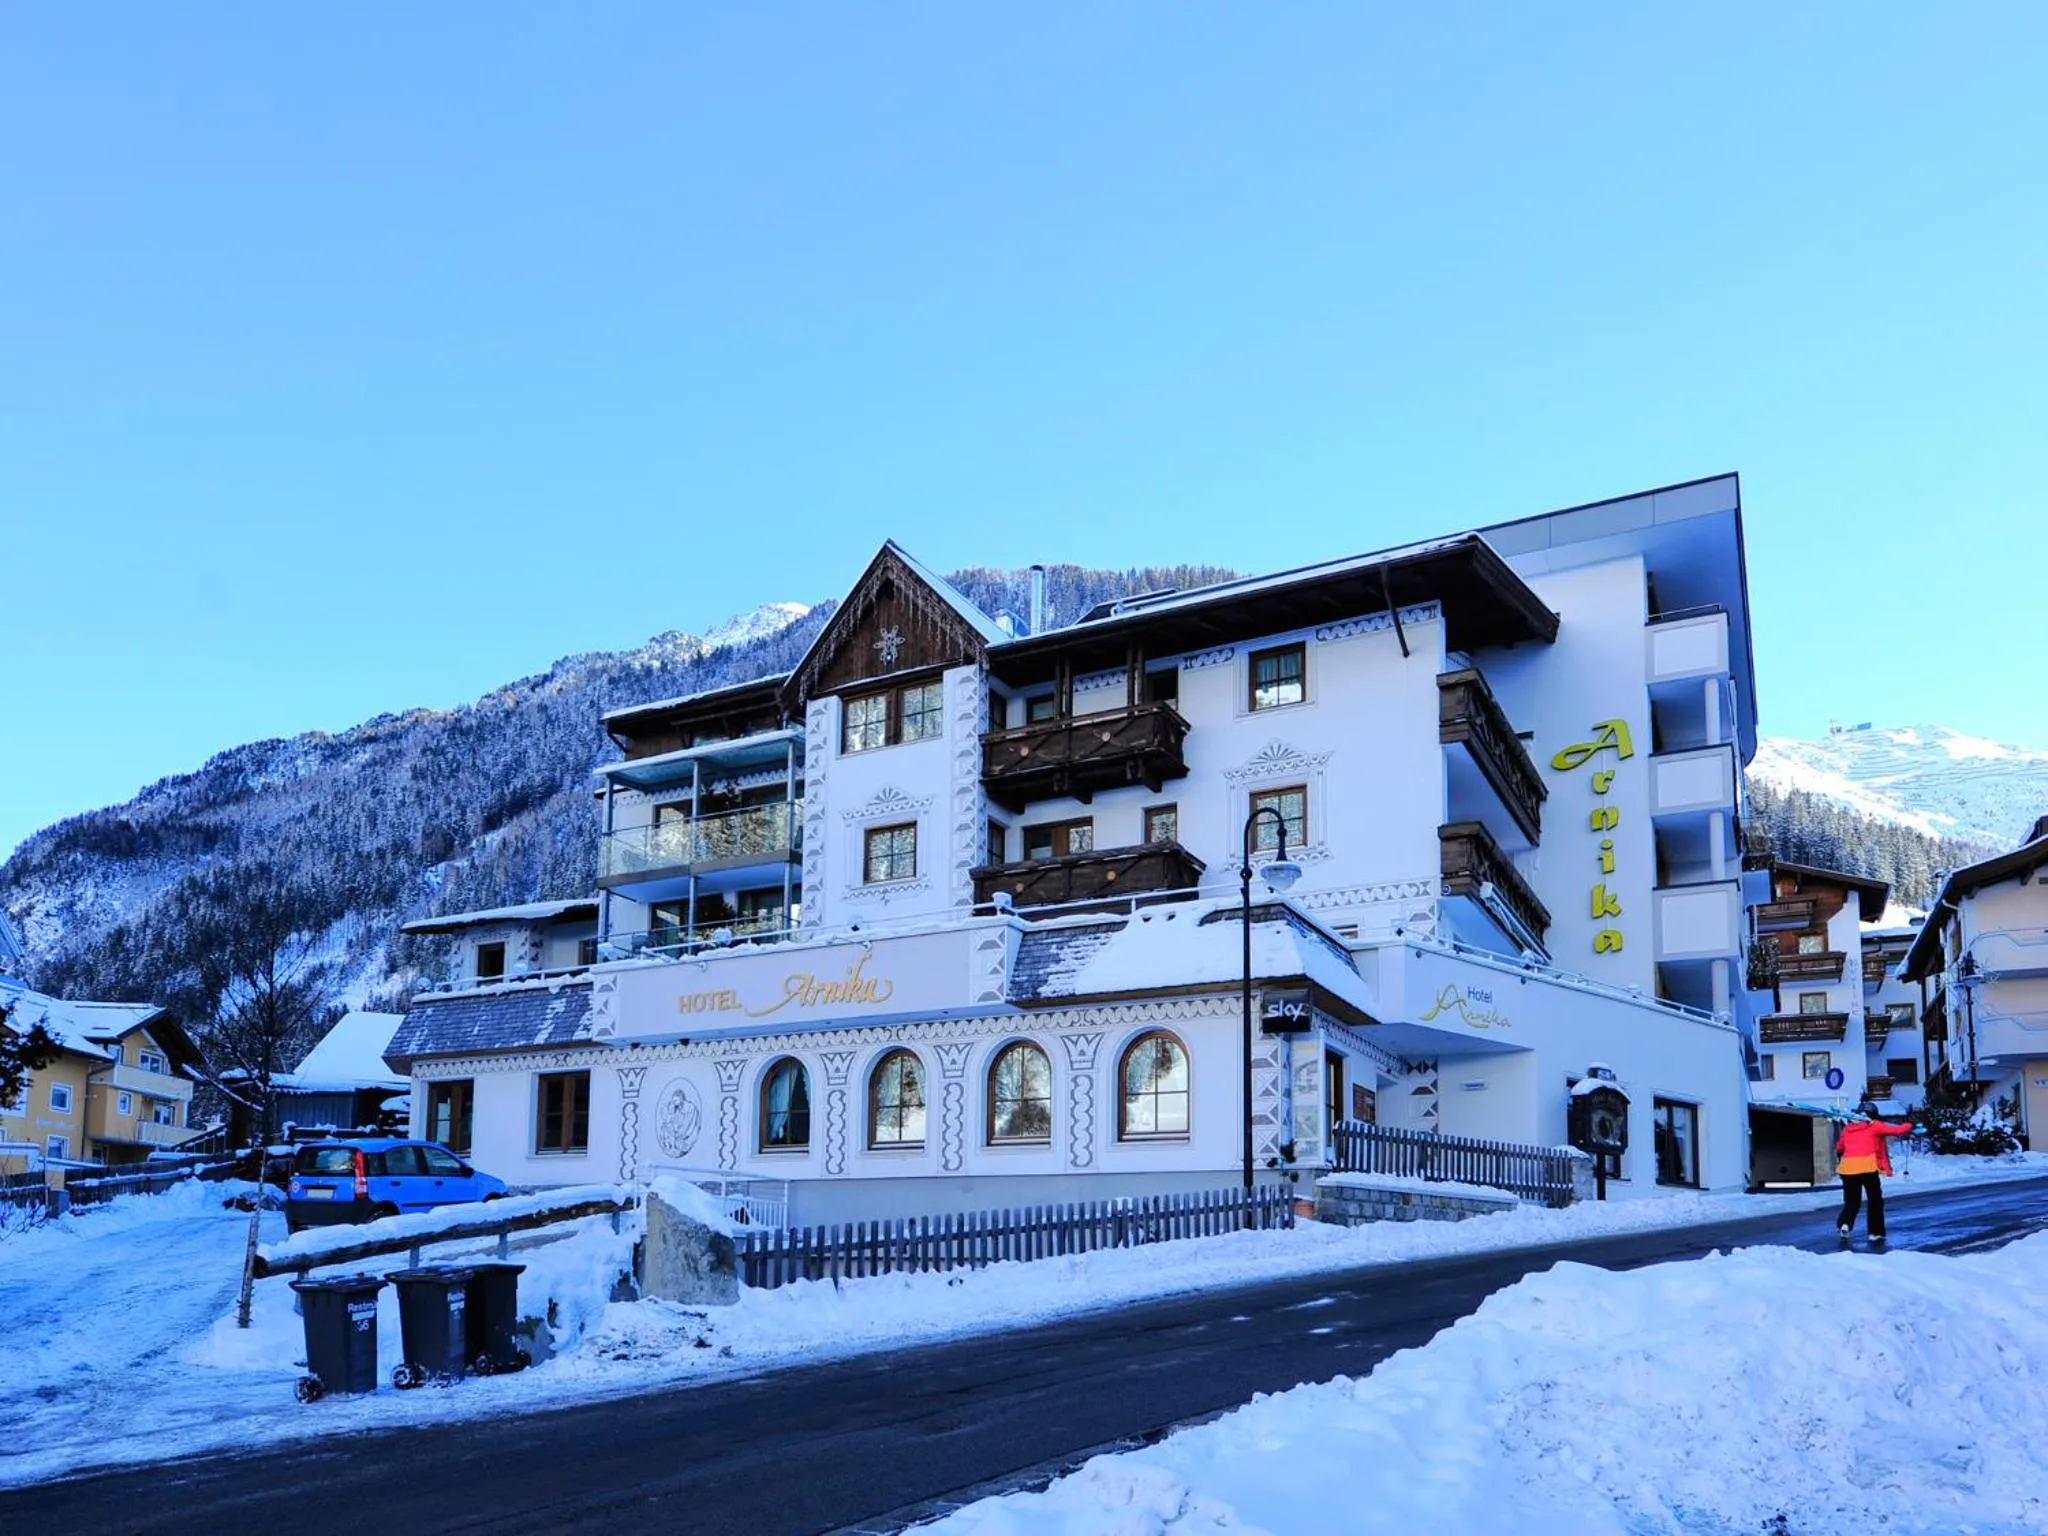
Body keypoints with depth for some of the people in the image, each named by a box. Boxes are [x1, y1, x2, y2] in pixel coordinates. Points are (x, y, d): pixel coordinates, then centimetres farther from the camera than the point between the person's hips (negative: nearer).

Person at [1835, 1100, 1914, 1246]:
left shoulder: (1848, 1128, 20)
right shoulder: (1874, 1126, 8)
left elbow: (1839, 1147, 30)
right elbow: (1897, 1130, 5)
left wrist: (1840, 1157, 51)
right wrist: (1908, 1125, 26)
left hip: (1847, 1167, 4)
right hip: (1867, 1167, -3)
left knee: (1851, 1201, 14)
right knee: (1875, 1201, 12)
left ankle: (1844, 1224, -10)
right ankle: (1875, 1234, 10)